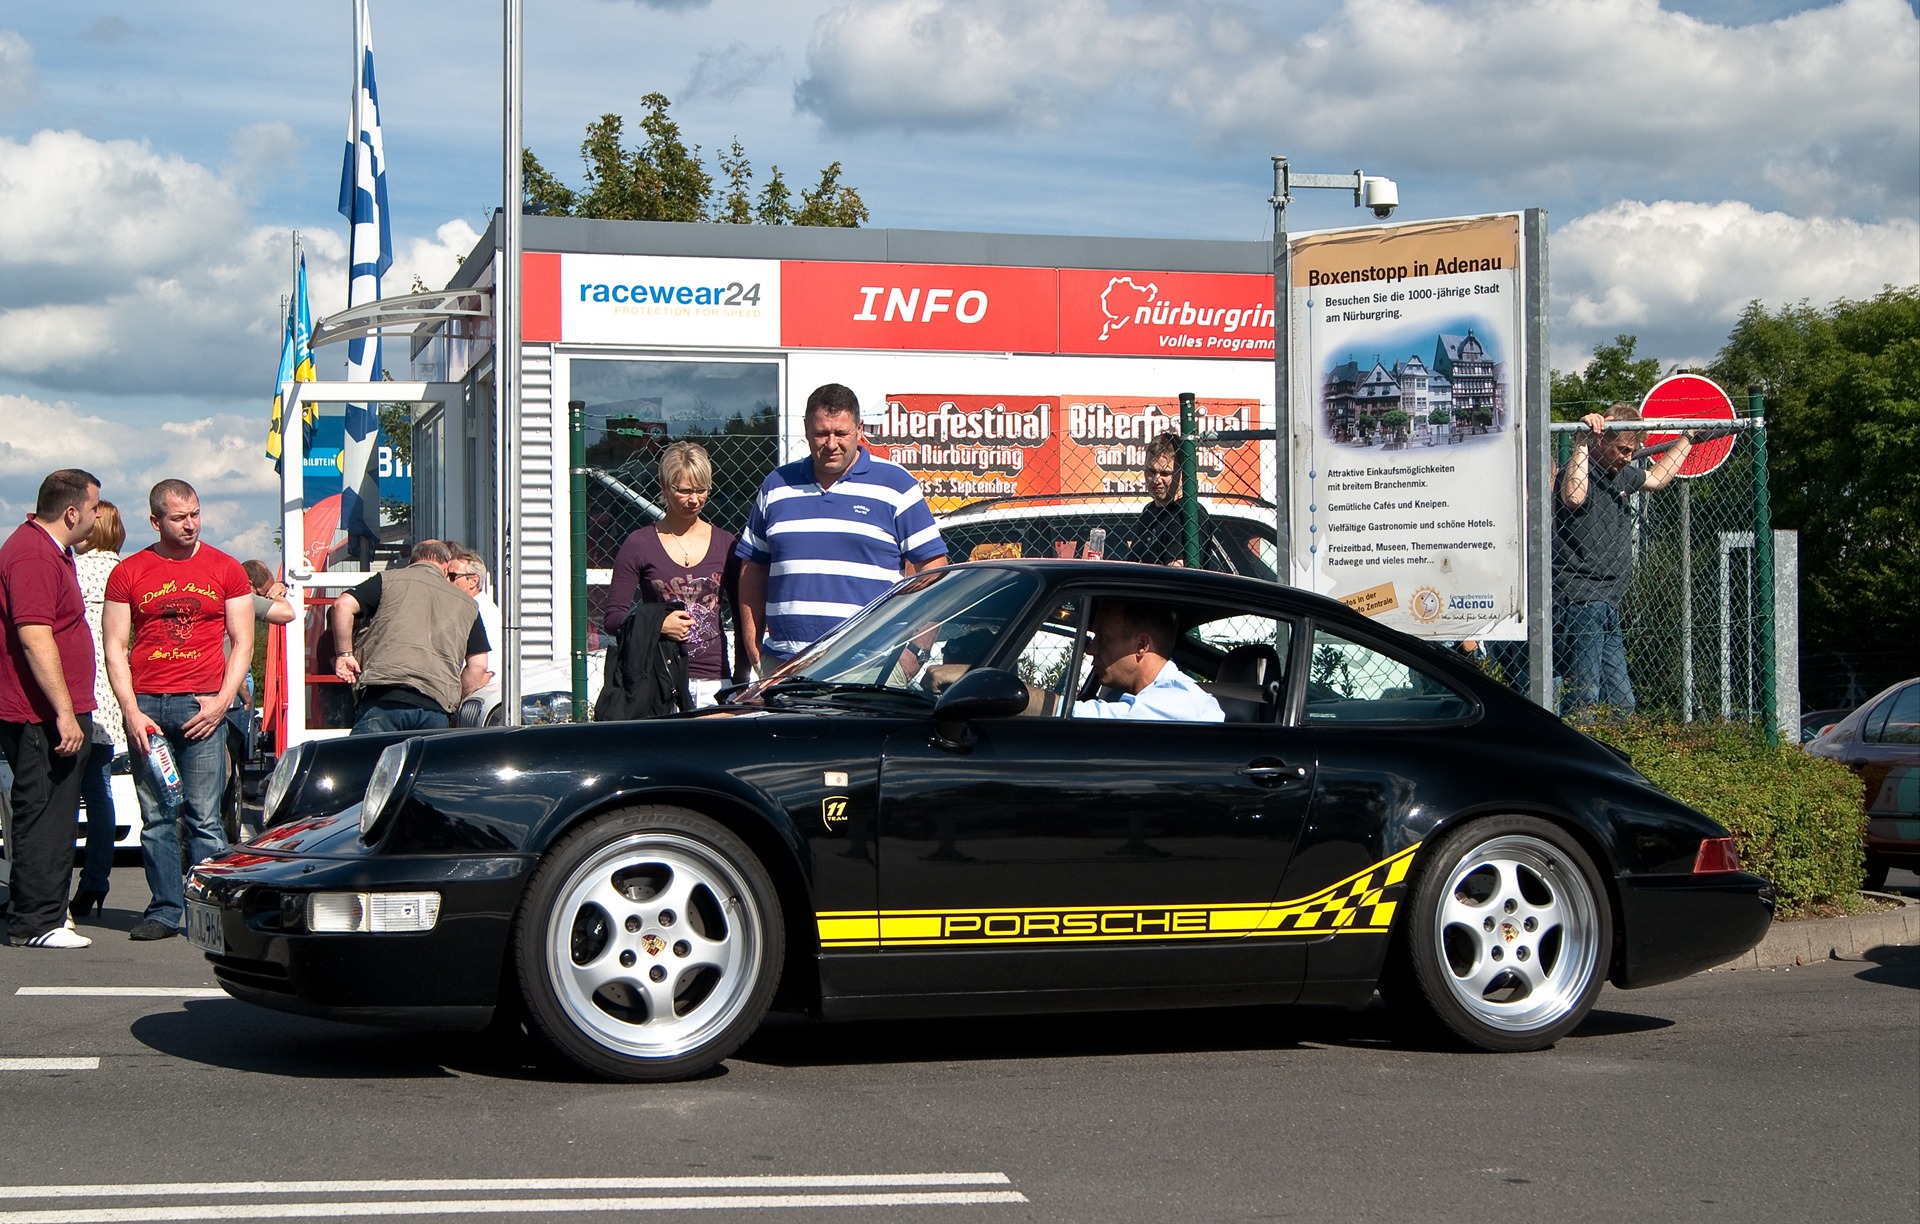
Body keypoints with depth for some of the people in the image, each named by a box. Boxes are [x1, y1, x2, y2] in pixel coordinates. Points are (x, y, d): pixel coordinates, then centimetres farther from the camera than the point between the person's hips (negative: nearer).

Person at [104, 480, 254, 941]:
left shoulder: (225, 570, 8)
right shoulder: (128, 573, 8)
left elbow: (242, 643, 8)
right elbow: (116, 648, 6)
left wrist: (221, 701, -5)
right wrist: (131, 712, -5)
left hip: (202, 707, -1)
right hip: (146, 706, 1)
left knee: (205, 818, -4)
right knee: (155, 818, 3)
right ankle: (165, 910, 10)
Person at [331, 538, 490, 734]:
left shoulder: (389, 580, 16)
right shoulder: (467, 604, 23)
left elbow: (344, 604, 2)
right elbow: (478, 665, 17)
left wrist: (344, 653, 10)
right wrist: (452, 703, 25)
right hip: (437, 704, 2)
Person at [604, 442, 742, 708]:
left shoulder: (725, 544, 12)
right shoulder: (639, 544, 5)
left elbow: (743, 615, 16)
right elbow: (613, 618, 4)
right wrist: (657, 625, -14)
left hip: (713, 678, 2)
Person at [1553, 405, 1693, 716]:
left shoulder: (1621, 474, 18)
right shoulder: (1581, 472, -11)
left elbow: (1656, 478, 41)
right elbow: (1574, 497, -37)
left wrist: (1687, 440, 45)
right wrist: (1583, 443, -30)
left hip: (1607, 608, 10)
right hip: (1578, 605, -10)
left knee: (1621, 705, 10)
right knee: (1584, 704, -14)